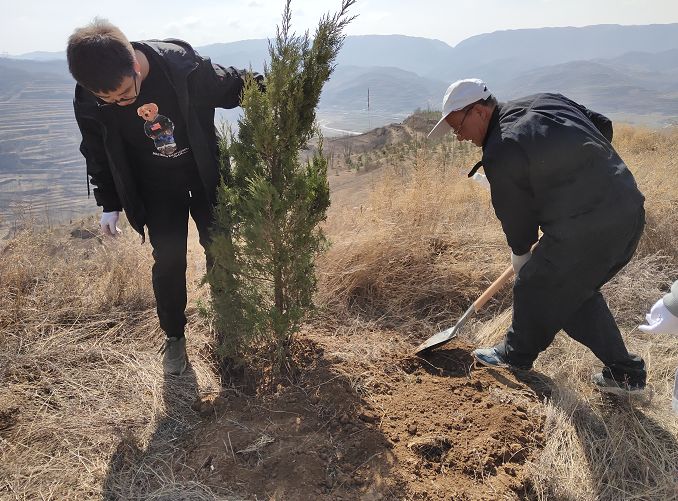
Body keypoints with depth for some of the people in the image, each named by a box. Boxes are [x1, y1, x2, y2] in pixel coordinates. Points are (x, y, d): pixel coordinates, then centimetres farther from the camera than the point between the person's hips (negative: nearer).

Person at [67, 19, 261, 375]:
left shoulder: (185, 68, -27)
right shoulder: (88, 101, -19)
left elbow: (240, 87, -11)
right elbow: (97, 153, -1)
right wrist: (109, 205, 3)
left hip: (205, 176, 0)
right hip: (156, 189, 1)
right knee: (167, 262, 1)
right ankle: (173, 337, 23)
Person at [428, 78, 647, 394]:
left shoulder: (500, 154, -16)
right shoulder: (545, 101, 9)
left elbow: (516, 216, -5)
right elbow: (603, 127, 17)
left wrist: (519, 255, 14)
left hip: (584, 230, -9)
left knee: (534, 287, 11)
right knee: (577, 291, 23)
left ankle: (515, 354, 35)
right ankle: (625, 373, 30)